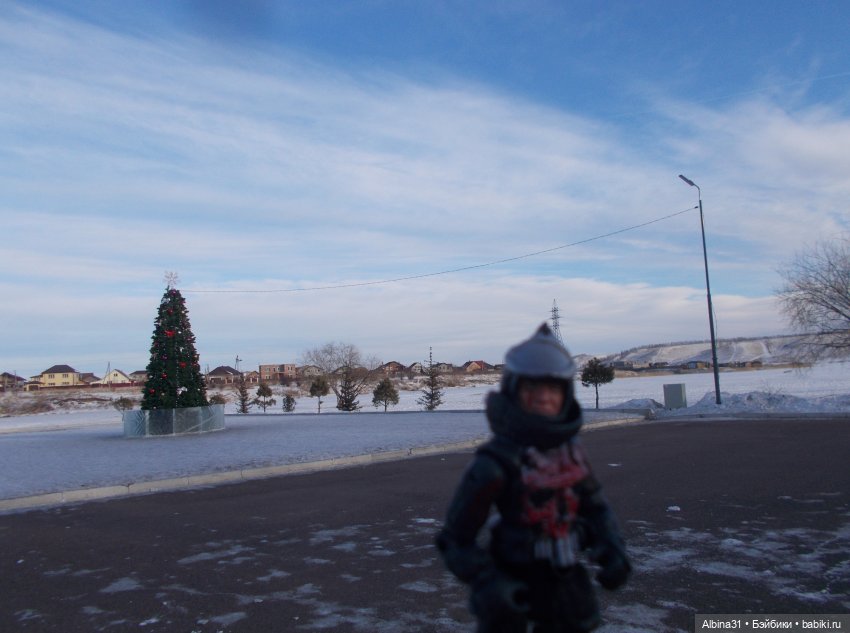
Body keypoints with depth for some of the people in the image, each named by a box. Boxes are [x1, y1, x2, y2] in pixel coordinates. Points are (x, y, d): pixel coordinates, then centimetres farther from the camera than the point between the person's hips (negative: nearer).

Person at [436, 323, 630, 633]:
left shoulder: (570, 449, -2)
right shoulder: (496, 462, -21)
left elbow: (594, 505, 13)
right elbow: (455, 538, -15)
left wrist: (611, 549, -2)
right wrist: (487, 582, -26)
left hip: (566, 582, 6)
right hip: (512, 592, -5)